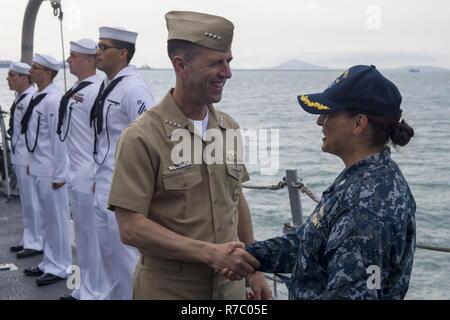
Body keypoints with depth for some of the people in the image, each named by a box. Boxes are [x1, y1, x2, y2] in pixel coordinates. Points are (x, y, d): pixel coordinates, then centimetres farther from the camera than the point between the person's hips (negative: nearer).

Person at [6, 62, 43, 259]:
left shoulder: (31, 99, -17)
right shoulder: (20, 98, 13)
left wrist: (32, 161, -19)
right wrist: (16, 155, 19)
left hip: (28, 159, -10)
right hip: (19, 158, 10)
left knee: (32, 202, -1)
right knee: (27, 202, 16)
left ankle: (36, 244, 8)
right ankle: (29, 240, 26)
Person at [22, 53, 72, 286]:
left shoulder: (53, 100, -18)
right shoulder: (38, 97, 9)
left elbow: (58, 139, -19)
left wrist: (58, 175, -18)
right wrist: (33, 162, 17)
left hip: (50, 172, -9)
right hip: (38, 169, 9)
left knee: (57, 219, 3)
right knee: (48, 219, 18)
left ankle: (60, 268, 16)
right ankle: (49, 263, 30)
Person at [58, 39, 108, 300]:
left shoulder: (95, 91, -17)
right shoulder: (77, 90, 13)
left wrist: (99, 177, -20)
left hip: (89, 175, -10)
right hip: (76, 173, 10)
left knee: (93, 235, 1)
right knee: (82, 234, 18)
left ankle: (95, 293, 14)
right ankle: (86, 288, 32)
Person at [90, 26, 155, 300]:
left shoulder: (134, 88, -17)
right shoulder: (108, 85, 11)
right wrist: (98, 178, 19)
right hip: (103, 188, 9)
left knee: (126, 256, 1)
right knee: (108, 252, 20)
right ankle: (116, 295, 36)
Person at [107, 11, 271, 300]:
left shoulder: (230, 129, 2)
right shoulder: (142, 138, -16)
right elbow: (131, 228, -17)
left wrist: (254, 269, 9)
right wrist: (210, 252, -23)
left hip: (230, 284, 5)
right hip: (169, 289, -5)